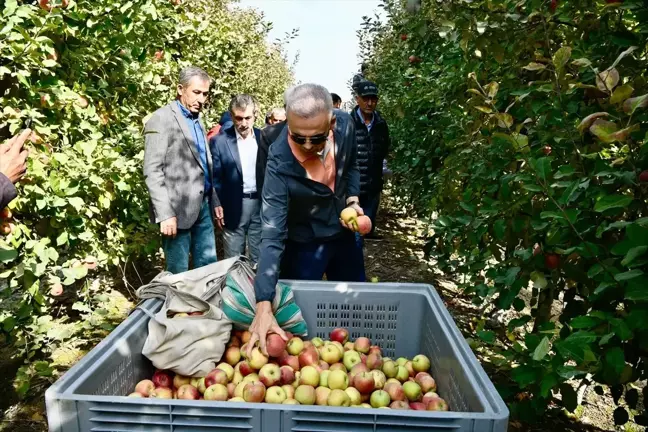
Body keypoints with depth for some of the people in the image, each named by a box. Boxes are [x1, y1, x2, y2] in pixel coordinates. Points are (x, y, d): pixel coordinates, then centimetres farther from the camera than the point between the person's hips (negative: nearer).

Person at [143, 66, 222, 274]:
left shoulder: (197, 121, 16)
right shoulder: (161, 119, -9)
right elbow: (152, 171, -15)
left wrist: (214, 201, 17)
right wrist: (165, 214, -21)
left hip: (202, 206, 8)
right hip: (178, 209, -7)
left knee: (209, 266, 13)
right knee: (179, 273, 2)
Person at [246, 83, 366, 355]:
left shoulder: (345, 124, -20)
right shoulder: (279, 163, -32)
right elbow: (272, 234, -35)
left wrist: (353, 201, -12)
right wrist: (264, 306, -41)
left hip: (343, 233, 5)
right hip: (304, 244, -4)